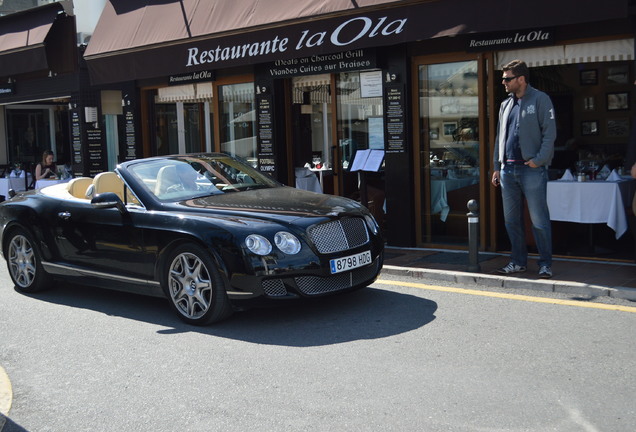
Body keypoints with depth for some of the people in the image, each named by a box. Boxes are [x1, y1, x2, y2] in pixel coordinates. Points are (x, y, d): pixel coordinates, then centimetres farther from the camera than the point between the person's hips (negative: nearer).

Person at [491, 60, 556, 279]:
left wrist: (539, 160, -16)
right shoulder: (505, 105, 17)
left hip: (532, 170, -6)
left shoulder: (540, 100, -2)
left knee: (539, 220, -2)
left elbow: (550, 133, -7)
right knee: (511, 219, 10)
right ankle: (518, 261, 20)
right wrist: (497, 167, 14)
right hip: (508, 169, 6)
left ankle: (545, 264, 8)